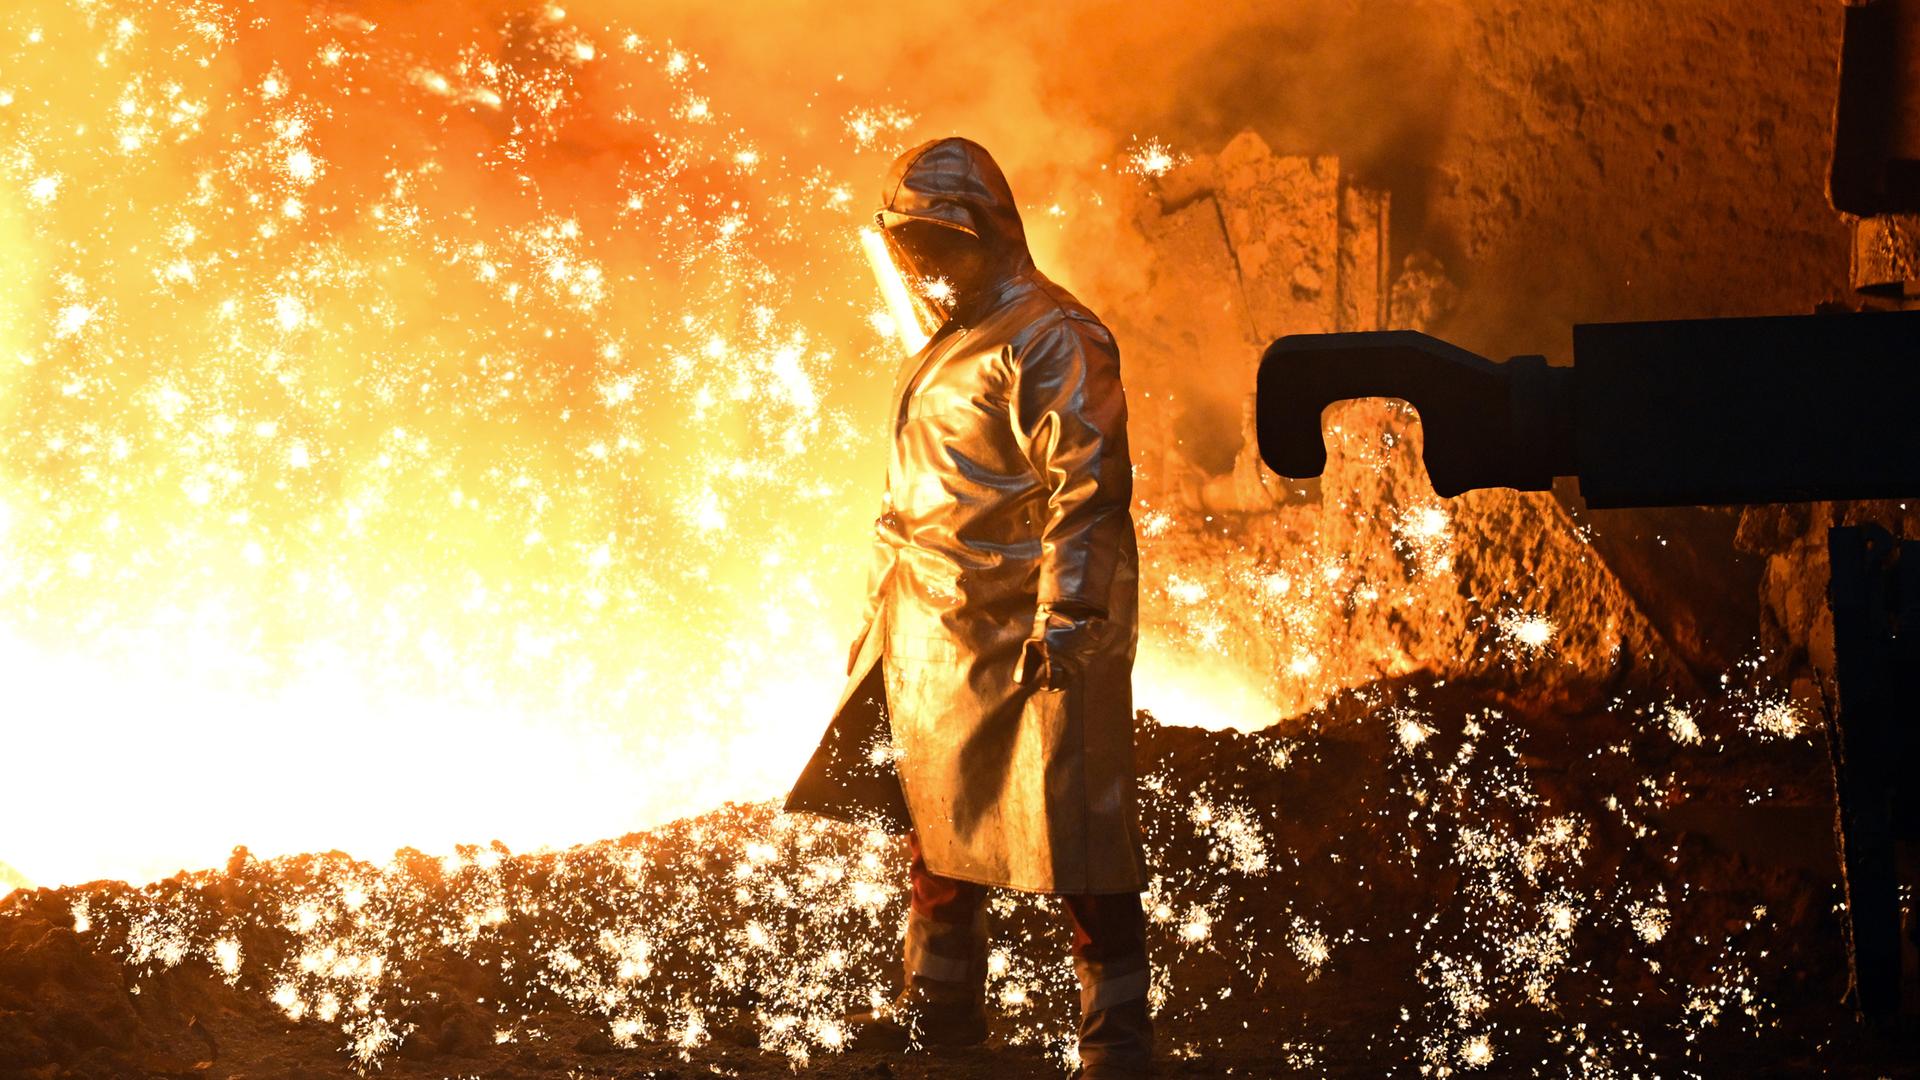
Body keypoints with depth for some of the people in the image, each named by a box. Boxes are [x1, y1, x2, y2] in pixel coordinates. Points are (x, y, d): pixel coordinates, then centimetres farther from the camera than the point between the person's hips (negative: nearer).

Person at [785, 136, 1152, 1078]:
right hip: (938, 634, 9)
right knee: (938, 818, 16)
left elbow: (1087, 489, -18)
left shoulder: (1052, 338, -12)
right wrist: (883, 612, 25)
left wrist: (1061, 622, -23)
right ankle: (940, 1002, 30)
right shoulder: (944, 346, 17)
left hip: (1028, 636, -9)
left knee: (1075, 837, -6)